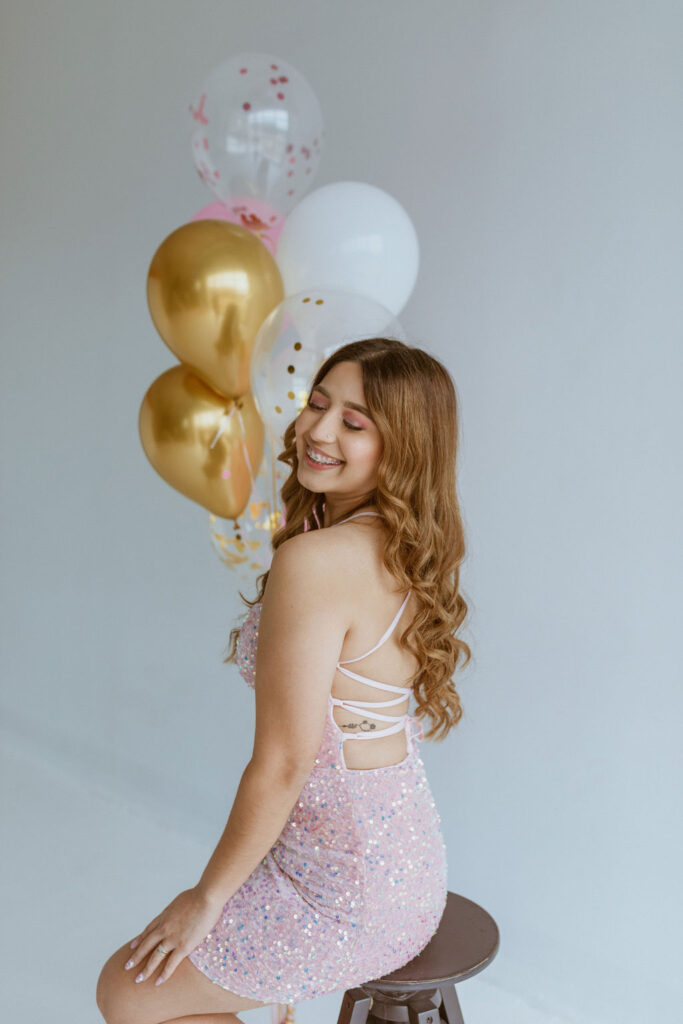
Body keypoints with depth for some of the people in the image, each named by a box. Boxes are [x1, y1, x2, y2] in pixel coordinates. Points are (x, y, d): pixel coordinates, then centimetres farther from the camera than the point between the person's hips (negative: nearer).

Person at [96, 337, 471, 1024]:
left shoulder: (315, 560, -27)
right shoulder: (408, 545, -1)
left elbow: (282, 767, -21)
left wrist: (208, 896, -8)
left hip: (350, 886, -9)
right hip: (408, 850, 9)